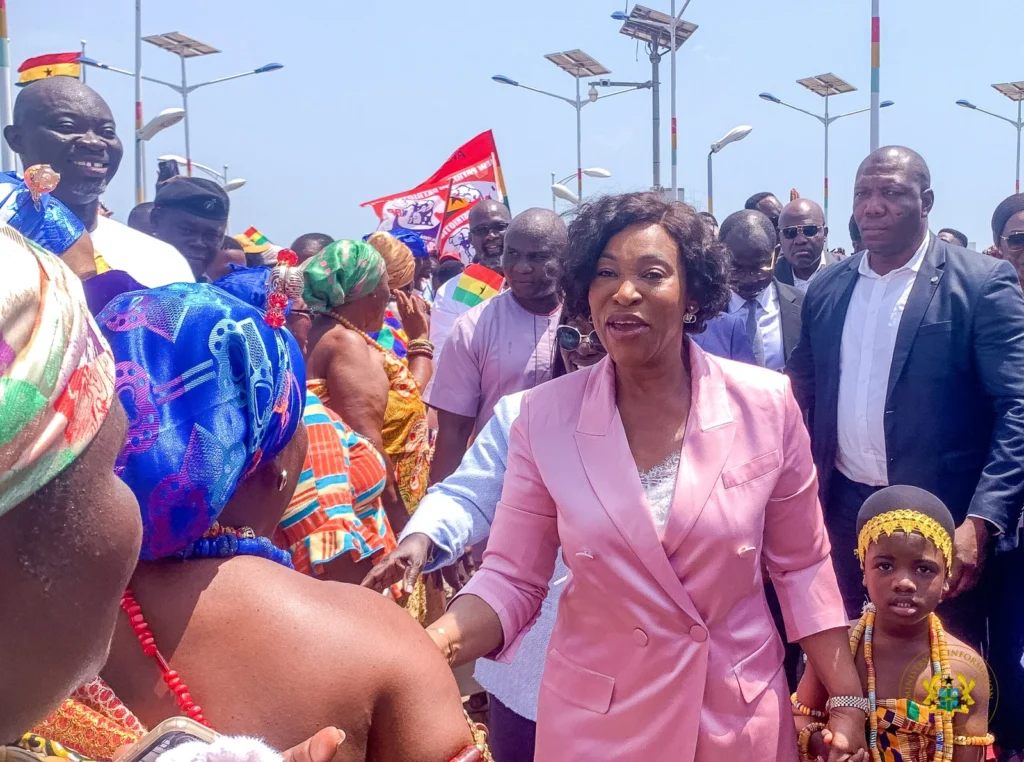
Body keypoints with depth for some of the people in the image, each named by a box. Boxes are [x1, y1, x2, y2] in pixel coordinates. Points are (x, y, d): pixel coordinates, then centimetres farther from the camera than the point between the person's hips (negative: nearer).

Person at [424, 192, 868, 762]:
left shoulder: (767, 405, -10)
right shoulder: (546, 415, -11)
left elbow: (802, 565, 0)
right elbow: (513, 580, -8)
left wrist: (847, 701, -1)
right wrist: (426, 649, -25)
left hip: (742, 713, 0)